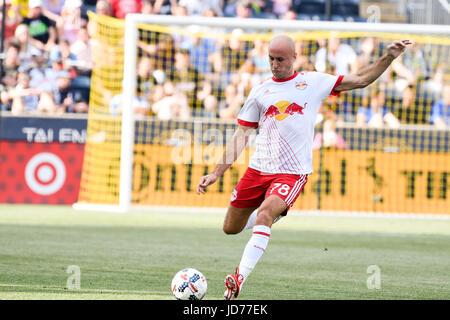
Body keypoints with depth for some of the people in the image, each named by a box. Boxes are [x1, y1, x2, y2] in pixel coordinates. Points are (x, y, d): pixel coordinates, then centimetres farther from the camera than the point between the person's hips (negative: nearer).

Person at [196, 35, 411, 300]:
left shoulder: (313, 82, 6)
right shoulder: (260, 92, 10)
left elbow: (360, 80, 7)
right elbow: (241, 136, 12)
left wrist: (388, 58, -6)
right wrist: (217, 173, 6)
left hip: (292, 172, -4)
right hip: (258, 169, 4)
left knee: (264, 215, -29)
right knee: (231, 228, 8)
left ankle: (239, 280, -33)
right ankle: (273, 215, 40)